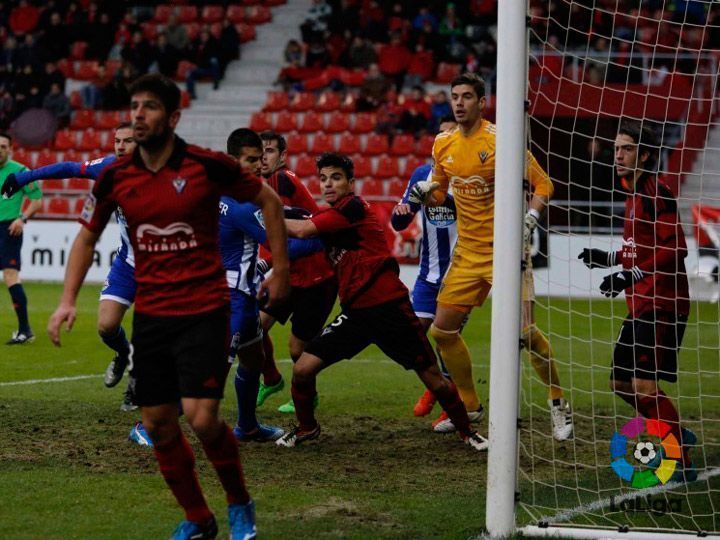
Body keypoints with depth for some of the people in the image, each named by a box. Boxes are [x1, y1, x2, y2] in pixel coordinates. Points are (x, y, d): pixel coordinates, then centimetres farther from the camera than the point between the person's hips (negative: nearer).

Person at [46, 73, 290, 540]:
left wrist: (280, 269, 4)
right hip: (150, 316, 4)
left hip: (205, 312, -4)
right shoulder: (115, 177, 0)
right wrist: (68, 301, 3)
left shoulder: (208, 166, -10)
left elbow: (268, 200, 4)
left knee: (202, 418, -14)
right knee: (158, 424, 5)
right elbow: (87, 238, 13)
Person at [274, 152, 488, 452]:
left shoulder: (354, 207, -11)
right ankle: (306, 427, 19)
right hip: (354, 312, 7)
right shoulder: (325, 218, 14)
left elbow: (302, 230, -18)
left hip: (390, 308, -7)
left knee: (433, 379, -1)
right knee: (302, 369, -4)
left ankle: (467, 432, 19)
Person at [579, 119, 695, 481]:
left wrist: (630, 275, -27)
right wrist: (609, 258, 16)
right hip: (640, 305, 10)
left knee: (645, 384, -18)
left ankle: (682, 463, -12)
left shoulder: (655, 193, -14)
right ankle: (678, 436, 30)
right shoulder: (633, 194, 16)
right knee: (621, 383, 14)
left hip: (662, 305, -10)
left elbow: (674, 248, -22)